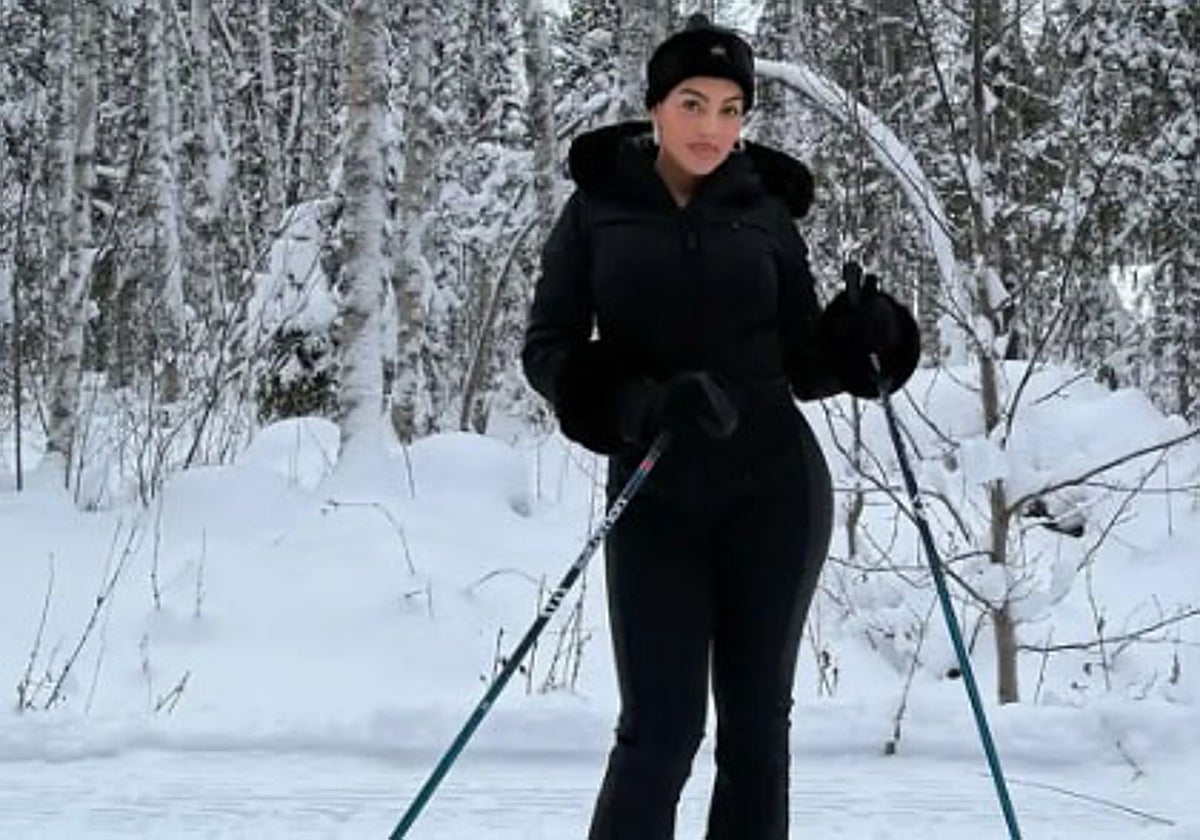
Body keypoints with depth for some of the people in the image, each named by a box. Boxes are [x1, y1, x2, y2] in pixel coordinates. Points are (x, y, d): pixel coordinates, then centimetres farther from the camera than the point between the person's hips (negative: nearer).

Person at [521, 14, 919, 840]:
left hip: (773, 487, 2)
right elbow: (548, 348, -2)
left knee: (756, 723, 6)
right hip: (655, 496, -2)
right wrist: (640, 402, -19)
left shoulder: (766, 213, 6)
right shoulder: (599, 207, 2)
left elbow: (805, 364, 9)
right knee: (661, 729, -6)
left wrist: (862, 341, -13)